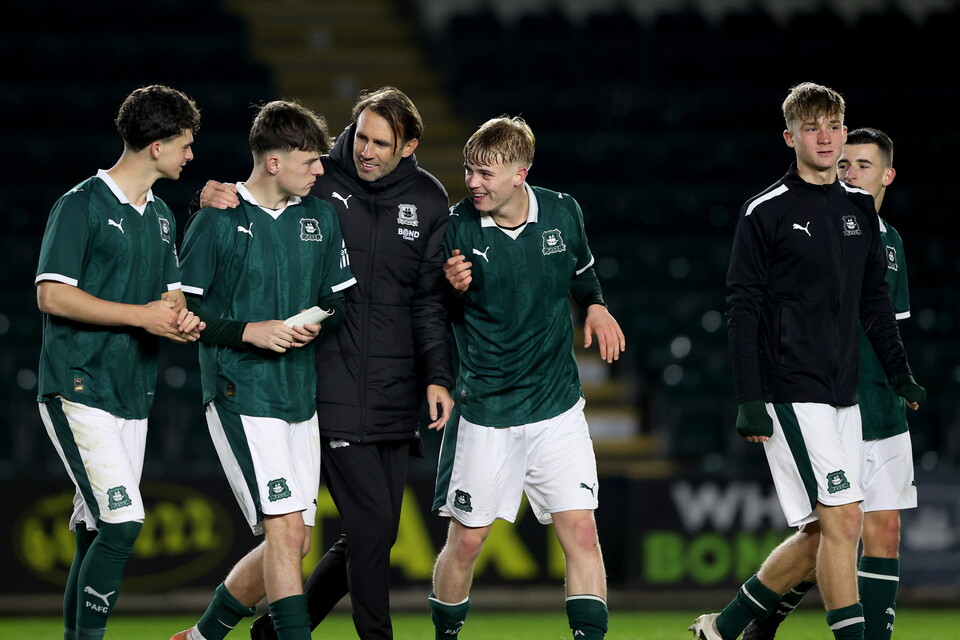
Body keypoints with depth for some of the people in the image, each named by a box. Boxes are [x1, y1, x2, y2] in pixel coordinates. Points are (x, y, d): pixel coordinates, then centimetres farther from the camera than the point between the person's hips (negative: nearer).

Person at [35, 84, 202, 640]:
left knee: (99, 532, 7)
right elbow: (52, 295, -14)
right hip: (78, 391, -8)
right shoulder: (82, 206, -8)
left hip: (133, 395, 8)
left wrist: (182, 320, -3)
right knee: (122, 522, -17)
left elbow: (170, 295, 22)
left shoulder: (161, 215, 17)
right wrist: (142, 316, -15)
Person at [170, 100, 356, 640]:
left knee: (292, 544, 8)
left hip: (302, 395, 6)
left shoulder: (321, 217, 9)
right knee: (286, 531, -16)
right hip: (241, 394, -6)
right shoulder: (218, 221, -7)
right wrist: (249, 332, -16)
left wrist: (316, 323, -5)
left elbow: (339, 296, 17)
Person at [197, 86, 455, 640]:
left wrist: (437, 376, -1)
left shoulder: (428, 200, 6)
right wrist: (215, 200, -19)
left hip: (396, 394, 5)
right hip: (332, 383, -5)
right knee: (371, 522, -11)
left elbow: (430, 299, 9)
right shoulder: (317, 182, -4)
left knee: (376, 533, 8)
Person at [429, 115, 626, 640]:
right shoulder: (457, 226, -10)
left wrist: (596, 306, 3)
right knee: (465, 539, 4)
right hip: (484, 412, -1)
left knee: (580, 530, -8)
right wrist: (451, 289, -23)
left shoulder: (563, 212, -2)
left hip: (557, 405, 2)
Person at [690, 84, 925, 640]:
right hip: (791, 392, -7)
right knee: (842, 521, -13)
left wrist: (901, 373, 13)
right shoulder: (766, 213, -6)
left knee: (825, 533, 8)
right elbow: (743, 307, -7)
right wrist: (749, 400, -12)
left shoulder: (860, 208, 13)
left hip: (843, 393, 7)